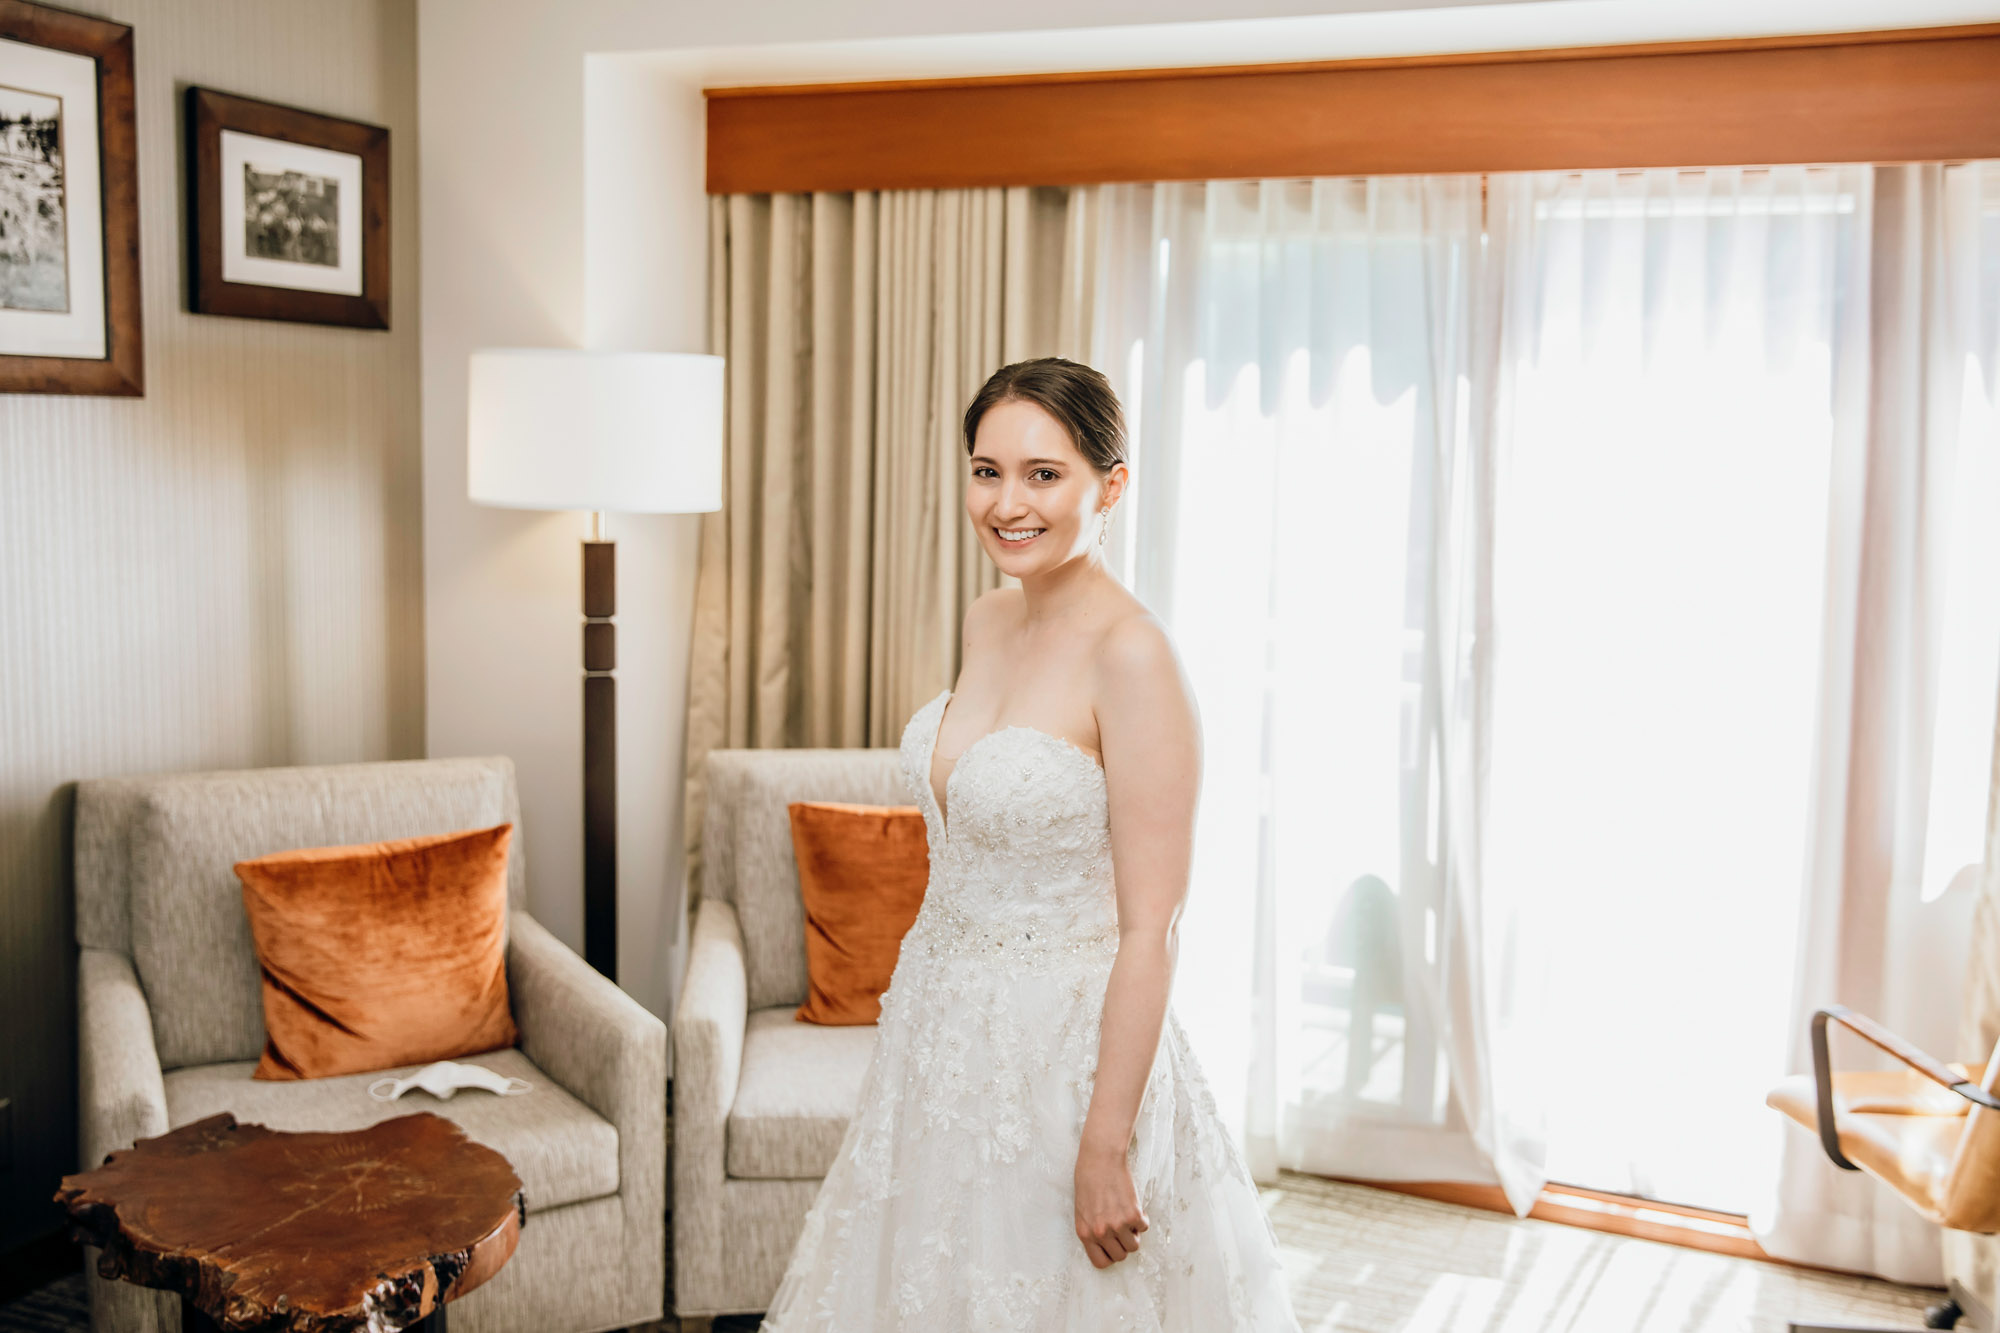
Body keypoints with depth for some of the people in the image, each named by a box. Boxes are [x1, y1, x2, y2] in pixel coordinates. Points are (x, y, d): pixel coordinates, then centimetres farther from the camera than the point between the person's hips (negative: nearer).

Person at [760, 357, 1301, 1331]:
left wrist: (1106, 1147, -20)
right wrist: (930, 1005, 18)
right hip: (944, 1030, 8)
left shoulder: (1131, 654, -21)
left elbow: (1148, 932, -21)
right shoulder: (988, 622, 3)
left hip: (1065, 1043, -8)